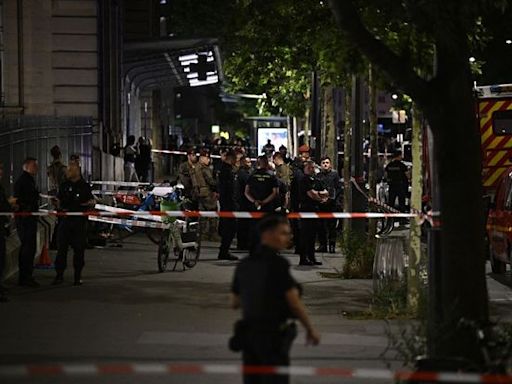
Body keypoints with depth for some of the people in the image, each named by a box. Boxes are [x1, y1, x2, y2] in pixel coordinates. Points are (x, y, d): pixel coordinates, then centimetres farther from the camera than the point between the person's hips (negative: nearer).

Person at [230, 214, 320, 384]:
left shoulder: (244, 265, 7)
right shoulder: (277, 263, -14)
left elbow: (234, 302, 13)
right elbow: (294, 302, -13)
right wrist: (310, 329, -2)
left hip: (248, 332, 7)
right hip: (273, 336, -7)